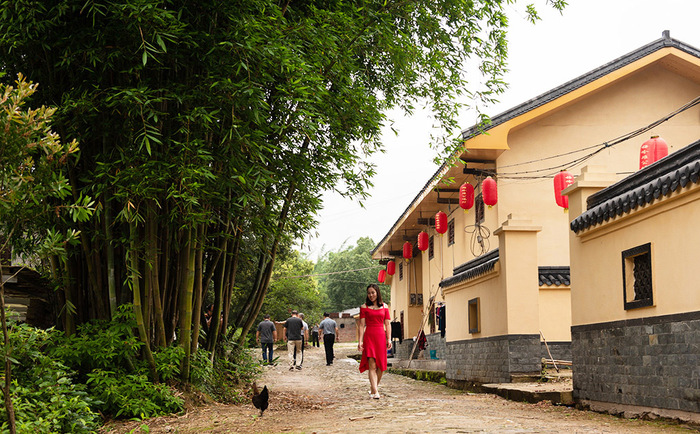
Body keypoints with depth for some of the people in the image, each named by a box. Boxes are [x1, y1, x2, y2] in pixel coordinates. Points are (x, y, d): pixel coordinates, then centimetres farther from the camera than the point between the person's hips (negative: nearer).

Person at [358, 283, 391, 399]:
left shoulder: (384, 307, 11)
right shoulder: (364, 307, 5)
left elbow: (388, 324, 11)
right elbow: (362, 325, 2)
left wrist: (389, 339, 3)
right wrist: (360, 341, -5)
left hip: (381, 336, 3)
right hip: (369, 336, -3)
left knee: (380, 365, 3)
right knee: (372, 364, -11)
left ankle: (373, 387, 21)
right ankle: (375, 391, -17)